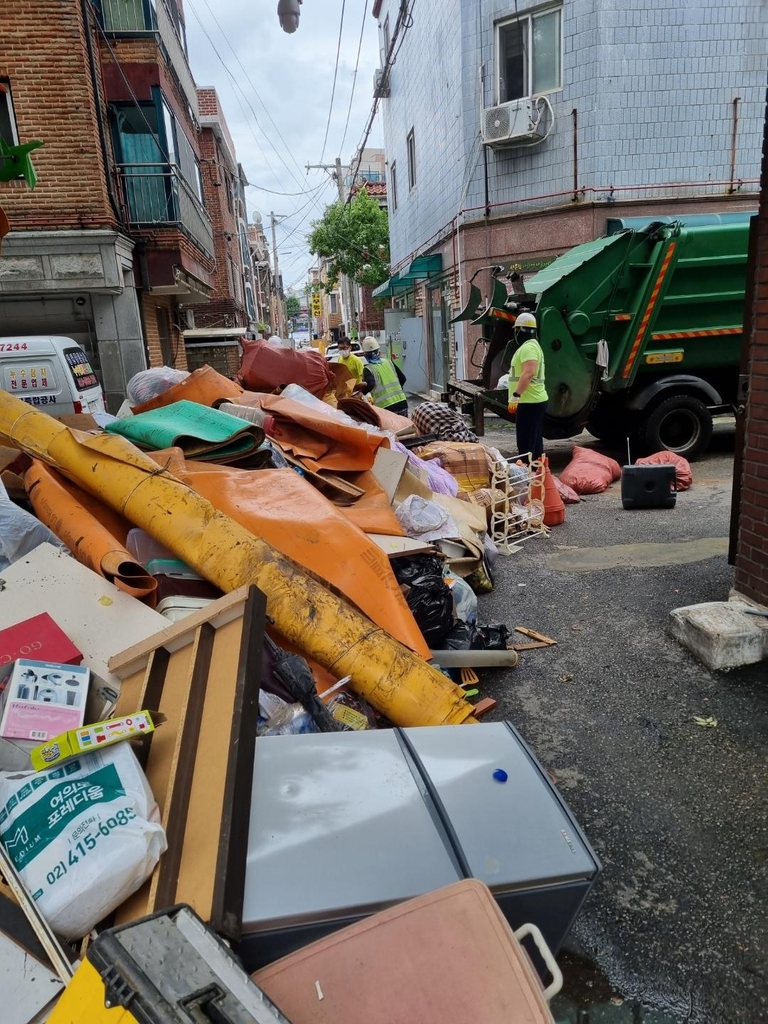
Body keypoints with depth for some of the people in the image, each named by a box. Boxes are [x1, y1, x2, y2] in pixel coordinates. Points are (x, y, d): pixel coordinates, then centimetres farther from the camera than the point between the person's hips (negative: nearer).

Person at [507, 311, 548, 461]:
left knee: (526, 445, -10)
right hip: (535, 401, 11)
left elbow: (528, 373, -27)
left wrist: (515, 396, -29)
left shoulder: (528, 347, -14)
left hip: (529, 403, -11)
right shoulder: (532, 345, 20)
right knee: (535, 443, 14)